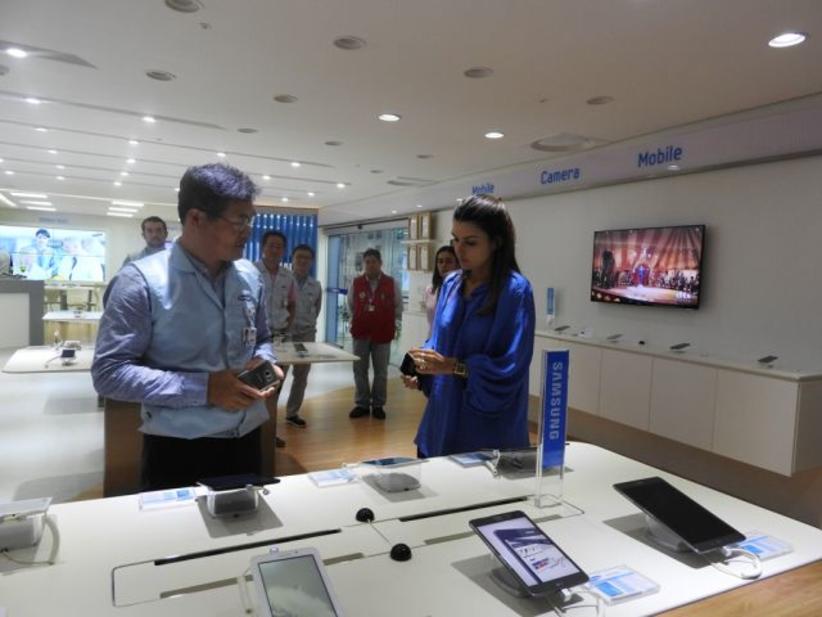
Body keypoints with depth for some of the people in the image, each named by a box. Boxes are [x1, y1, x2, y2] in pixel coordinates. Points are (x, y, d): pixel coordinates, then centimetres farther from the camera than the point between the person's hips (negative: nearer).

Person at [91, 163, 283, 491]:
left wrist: (264, 361, -6)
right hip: (177, 449, -5)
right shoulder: (141, 281, -13)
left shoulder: (250, 276, 4)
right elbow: (109, 372, -15)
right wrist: (203, 388, -22)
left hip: (246, 439, 6)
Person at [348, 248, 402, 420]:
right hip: (360, 332, 1)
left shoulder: (392, 284, -4)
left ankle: (378, 405, 19)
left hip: (383, 334, -1)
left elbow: (398, 306, 9)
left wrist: (392, 323, 9)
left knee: (381, 372, 6)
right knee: (360, 370, 7)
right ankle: (362, 404, 20)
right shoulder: (356, 283, 0)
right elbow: (351, 305, 16)